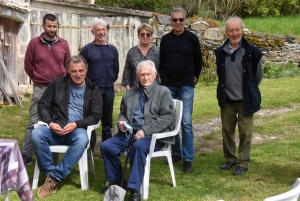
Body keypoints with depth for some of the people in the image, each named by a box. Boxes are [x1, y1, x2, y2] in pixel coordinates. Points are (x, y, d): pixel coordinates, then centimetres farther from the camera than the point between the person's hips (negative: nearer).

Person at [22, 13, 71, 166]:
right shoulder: (34, 43, -3)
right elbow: (28, 65, 5)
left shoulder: (63, 44, 1)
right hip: (40, 89, -2)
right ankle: (26, 155, 5)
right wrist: (38, 80, 12)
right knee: (33, 122, -2)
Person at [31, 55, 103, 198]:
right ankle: (50, 173, -21)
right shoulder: (57, 83, 9)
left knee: (82, 139, -37)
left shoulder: (93, 90, 7)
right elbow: (43, 105, 9)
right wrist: (50, 122, -11)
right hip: (55, 128, 1)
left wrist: (76, 124, -15)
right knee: (36, 134, -31)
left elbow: (95, 116, 2)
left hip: (77, 130, -1)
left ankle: (54, 178, -30)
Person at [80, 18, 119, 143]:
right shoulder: (87, 49, -1)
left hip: (108, 90, 3)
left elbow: (116, 69, 13)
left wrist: (110, 81, 6)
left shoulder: (112, 49, 9)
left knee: (107, 123, 10)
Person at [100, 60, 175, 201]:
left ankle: (135, 189, -29)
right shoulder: (130, 93, 19)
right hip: (130, 132, 6)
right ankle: (116, 181, 5)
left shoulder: (163, 92, 2)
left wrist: (146, 130, -19)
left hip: (154, 135, -5)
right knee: (106, 146, -15)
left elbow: (168, 117, -8)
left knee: (138, 146, -37)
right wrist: (121, 121, 1)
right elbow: (122, 113, 28)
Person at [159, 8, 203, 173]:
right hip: (168, 86, 3)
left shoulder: (192, 38, 0)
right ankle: (176, 153, 21)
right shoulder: (165, 39, 7)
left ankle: (188, 159, -2)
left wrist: (195, 77, 5)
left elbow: (198, 61, 7)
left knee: (186, 122, -7)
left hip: (186, 86, -3)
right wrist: (163, 77, 9)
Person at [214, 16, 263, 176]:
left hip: (245, 100, -3)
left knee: (245, 133, 3)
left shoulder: (252, 51, -13)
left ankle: (243, 163, 14)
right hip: (226, 99, 4)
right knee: (227, 130, 13)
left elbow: (259, 74, 1)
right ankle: (230, 158, 29)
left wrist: (249, 90, 9)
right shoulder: (220, 52, -2)